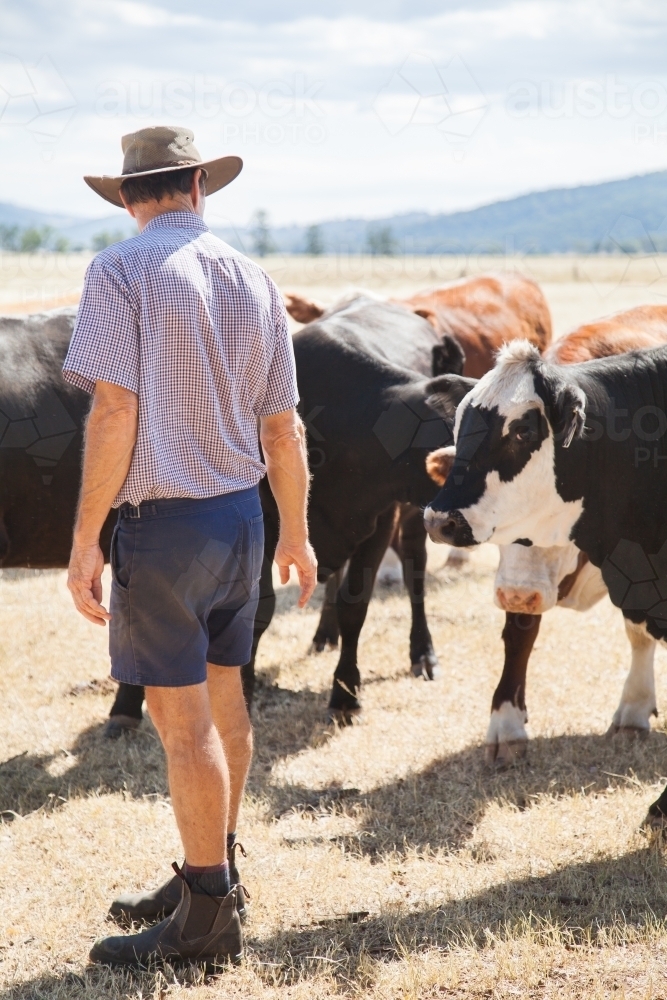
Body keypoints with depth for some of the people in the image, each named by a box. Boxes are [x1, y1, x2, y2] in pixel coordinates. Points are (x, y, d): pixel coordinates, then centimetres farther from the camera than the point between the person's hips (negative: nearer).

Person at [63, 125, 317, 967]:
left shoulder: (121, 272, -11)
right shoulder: (252, 281, 8)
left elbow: (115, 412, -18)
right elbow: (283, 427, 11)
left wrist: (85, 543, -15)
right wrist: (295, 534, 21)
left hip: (162, 520, -7)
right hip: (241, 515, 7)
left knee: (182, 718, -2)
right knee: (221, 700, 17)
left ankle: (207, 918, 2)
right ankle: (209, 877, 29)